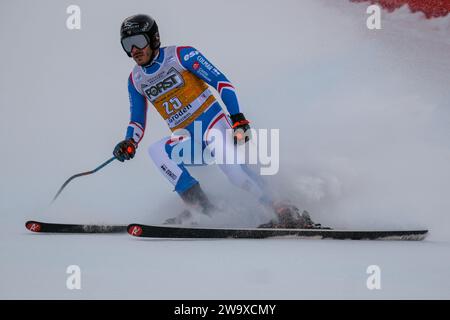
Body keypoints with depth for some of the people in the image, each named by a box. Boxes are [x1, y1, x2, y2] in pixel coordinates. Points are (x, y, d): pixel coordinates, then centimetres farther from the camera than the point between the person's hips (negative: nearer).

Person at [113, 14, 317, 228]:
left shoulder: (180, 55, -6)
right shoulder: (136, 80, 9)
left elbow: (221, 82, -10)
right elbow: (137, 122, 18)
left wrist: (237, 119, -21)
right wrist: (129, 143, -5)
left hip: (213, 124, -5)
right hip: (188, 142, 5)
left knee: (230, 165, -31)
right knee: (156, 151, -24)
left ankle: (284, 212, -24)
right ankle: (202, 207, -25)